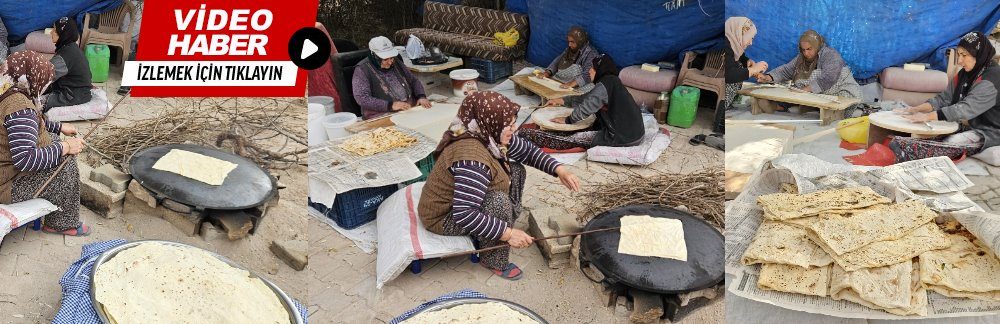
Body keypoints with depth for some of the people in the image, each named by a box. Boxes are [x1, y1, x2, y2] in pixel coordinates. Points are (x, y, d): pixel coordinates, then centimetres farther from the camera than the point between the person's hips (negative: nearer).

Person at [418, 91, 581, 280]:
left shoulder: (489, 135, -9)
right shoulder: (471, 156, -36)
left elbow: (527, 151, 5)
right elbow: (463, 215, -39)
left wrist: (560, 170, -9)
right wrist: (508, 234, -33)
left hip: (463, 200, 9)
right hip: (444, 218, -9)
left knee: (515, 172, 3)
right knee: (499, 201, -31)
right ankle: (494, 261, -9)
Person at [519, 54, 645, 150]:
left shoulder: (604, 85, -16)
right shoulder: (612, 82, 15)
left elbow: (585, 109, -17)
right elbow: (585, 98, 23)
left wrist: (566, 120, -1)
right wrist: (560, 101, 26)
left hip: (621, 138, -9)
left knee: (573, 139, -3)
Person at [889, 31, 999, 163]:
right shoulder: (965, 74, 8)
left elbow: (967, 108, -30)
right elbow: (944, 98, 4)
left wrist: (928, 116, -37)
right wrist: (915, 109, -12)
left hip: (988, 133, -8)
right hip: (966, 127, 8)